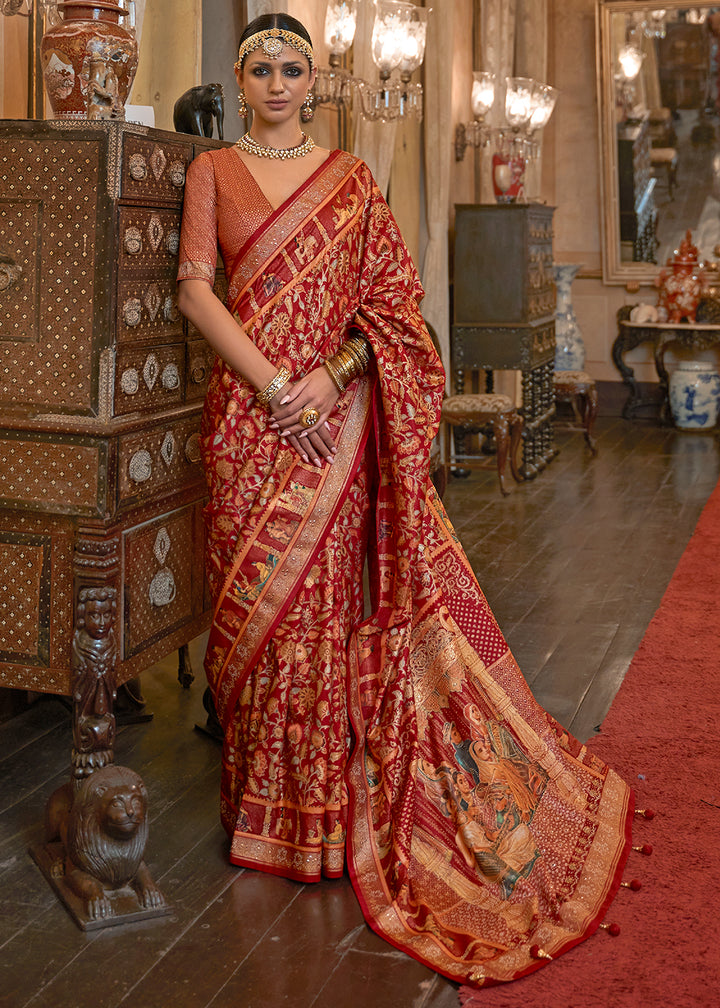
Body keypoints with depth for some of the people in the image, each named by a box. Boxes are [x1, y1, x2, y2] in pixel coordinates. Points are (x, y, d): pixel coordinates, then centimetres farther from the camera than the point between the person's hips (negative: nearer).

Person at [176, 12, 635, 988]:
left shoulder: (350, 178, 9)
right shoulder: (213, 171, 8)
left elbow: (392, 296, 4)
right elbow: (196, 289, -2)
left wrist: (330, 376, -12)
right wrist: (272, 384, -13)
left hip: (335, 413, 0)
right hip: (248, 411, 1)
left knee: (325, 593, 1)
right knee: (255, 598, 2)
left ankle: (326, 800, 15)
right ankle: (265, 792, 18)